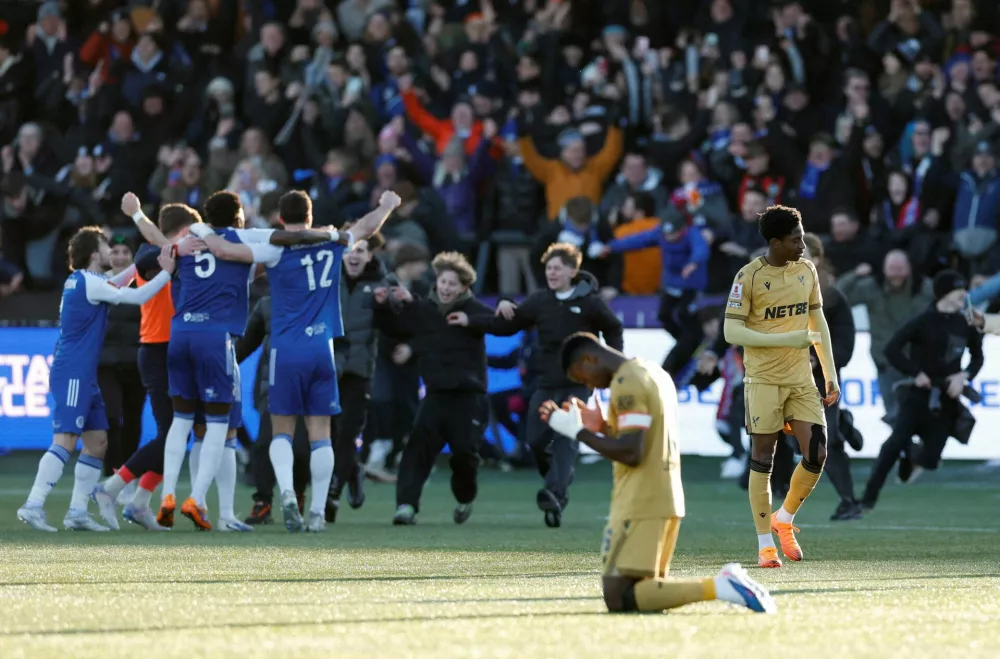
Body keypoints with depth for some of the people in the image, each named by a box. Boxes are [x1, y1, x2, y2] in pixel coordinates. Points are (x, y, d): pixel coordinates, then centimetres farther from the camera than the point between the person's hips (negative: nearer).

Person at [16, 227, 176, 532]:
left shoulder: (82, 280, 15)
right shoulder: (87, 282, -12)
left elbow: (115, 285, 35)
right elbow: (137, 297, -14)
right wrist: (166, 272, -8)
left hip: (84, 376, 10)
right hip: (72, 374, -10)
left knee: (97, 443, 9)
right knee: (64, 442, -15)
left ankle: (77, 512, 9)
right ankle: (33, 505, -20)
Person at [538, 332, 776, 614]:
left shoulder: (626, 384, -13)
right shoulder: (655, 373, 17)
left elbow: (631, 453, -20)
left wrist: (579, 432, -11)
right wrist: (600, 426, 17)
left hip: (639, 505, -10)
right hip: (669, 500, 10)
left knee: (618, 597, -12)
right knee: (646, 591, 13)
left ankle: (717, 587, -22)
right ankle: (726, 583, -2)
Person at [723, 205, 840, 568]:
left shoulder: (807, 270, 6)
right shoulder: (749, 276, -11)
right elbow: (732, 331, -14)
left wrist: (831, 374, 12)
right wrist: (785, 339, -22)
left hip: (801, 378, 5)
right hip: (763, 379, -5)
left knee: (816, 454, -4)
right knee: (762, 459, 0)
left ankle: (784, 520, 19)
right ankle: (764, 543, 9)